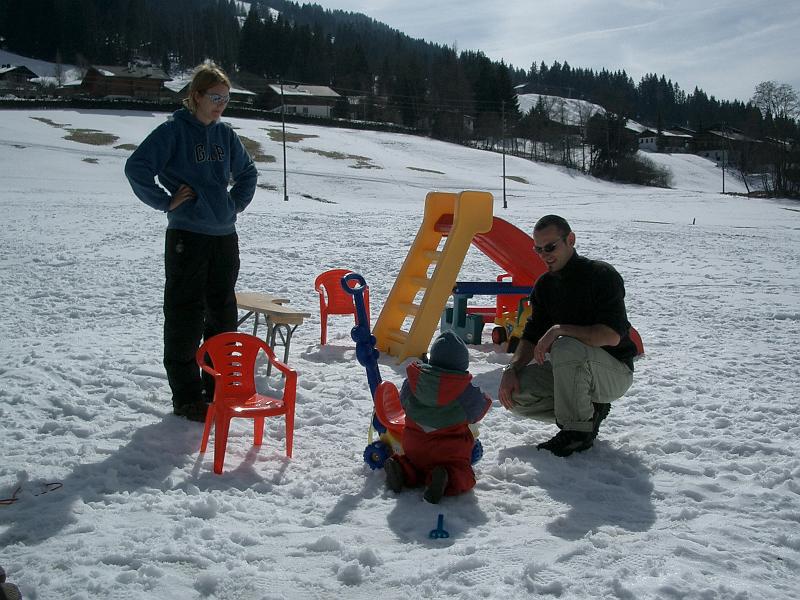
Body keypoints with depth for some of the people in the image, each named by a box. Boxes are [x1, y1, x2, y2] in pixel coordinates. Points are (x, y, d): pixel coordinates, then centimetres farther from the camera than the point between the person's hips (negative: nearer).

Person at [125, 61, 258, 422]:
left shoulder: (225, 134, 11)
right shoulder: (174, 131, -6)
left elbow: (248, 172, 26)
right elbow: (136, 168, -13)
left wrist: (237, 202, 13)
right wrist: (166, 202, -12)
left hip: (224, 237, 6)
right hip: (187, 238, -6)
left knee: (223, 315, 12)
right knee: (185, 318, -2)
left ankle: (217, 388, 25)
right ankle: (187, 398, 8)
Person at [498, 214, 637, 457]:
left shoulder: (602, 274, -17)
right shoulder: (544, 285, 5)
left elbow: (612, 336, -28)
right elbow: (532, 337, 5)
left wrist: (559, 330, -30)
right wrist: (512, 369, -13)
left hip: (614, 372, -7)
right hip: (571, 371, 7)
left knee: (566, 348, -37)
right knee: (515, 392, -13)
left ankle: (578, 430, -19)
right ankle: (589, 411, 3)